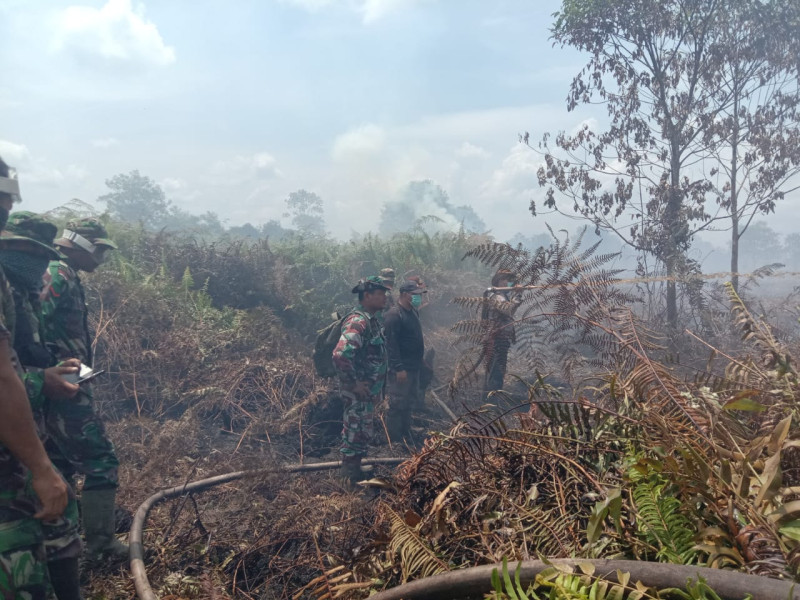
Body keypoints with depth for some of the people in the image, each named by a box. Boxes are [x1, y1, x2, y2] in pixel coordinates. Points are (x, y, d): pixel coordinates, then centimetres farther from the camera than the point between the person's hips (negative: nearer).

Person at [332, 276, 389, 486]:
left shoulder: (371, 319, 7)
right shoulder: (357, 322, -24)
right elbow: (340, 355, -36)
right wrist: (353, 384, -25)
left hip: (368, 391, 10)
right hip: (358, 392, -10)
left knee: (362, 432, 21)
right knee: (356, 433, 4)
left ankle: (355, 470, 36)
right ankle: (351, 478, 18)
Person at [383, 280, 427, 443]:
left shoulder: (413, 312, 11)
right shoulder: (394, 314, -18)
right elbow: (391, 344, -23)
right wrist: (399, 368, -25)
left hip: (413, 367, 10)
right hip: (401, 369, -9)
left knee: (409, 403, 19)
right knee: (398, 405, -1)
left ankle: (406, 434, 31)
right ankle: (395, 440, 8)